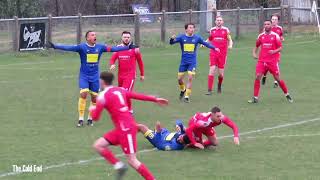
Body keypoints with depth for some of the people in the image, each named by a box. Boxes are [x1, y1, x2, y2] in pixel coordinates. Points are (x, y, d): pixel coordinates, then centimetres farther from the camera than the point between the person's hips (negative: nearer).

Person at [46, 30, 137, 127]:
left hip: (95, 76, 4)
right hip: (84, 76, -3)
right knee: (83, 94, -19)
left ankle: (90, 119, 20)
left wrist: (128, 47, 5)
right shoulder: (82, 47, -10)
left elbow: (113, 49, 4)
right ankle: (81, 119, -11)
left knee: (94, 98, 4)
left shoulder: (100, 47, 0)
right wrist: (54, 46, -31)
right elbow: (68, 48, -19)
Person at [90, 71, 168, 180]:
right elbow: (139, 96, 12)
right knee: (98, 145, 8)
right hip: (121, 129, 9)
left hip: (126, 129, -9)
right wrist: (156, 99, 20)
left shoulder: (103, 96, -10)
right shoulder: (120, 90, 11)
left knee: (132, 160, -6)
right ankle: (118, 165, 4)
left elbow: (95, 117, -6)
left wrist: (92, 109, 16)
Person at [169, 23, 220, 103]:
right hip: (183, 61, 1)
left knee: (190, 78, -12)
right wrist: (172, 39, -32)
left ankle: (187, 96, -1)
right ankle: (183, 90, 35)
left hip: (192, 62, -1)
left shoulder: (197, 38, -2)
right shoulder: (181, 37, -3)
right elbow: (172, 42, -10)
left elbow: (205, 43, 8)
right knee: (180, 78, 4)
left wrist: (214, 48, 1)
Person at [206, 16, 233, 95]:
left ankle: (219, 85, 34)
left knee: (221, 74, 2)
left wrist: (230, 45, -13)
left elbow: (230, 40, 8)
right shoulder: (212, 30, 8)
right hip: (213, 53, 0)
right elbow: (209, 40, 21)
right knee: (212, 70, -12)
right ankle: (210, 90, -11)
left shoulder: (226, 30, 3)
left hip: (223, 54, 0)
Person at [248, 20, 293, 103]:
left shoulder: (275, 36, -2)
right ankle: (255, 97, -5)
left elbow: (280, 47, 0)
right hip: (262, 60, 3)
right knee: (257, 77, -11)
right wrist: (254, 53, 4)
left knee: (277, 78, 0)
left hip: (273, 61, -3)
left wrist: (274, 51, -18)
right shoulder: (261, 36, 8)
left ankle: (287, 94, 18)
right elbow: (256, 46, 21)